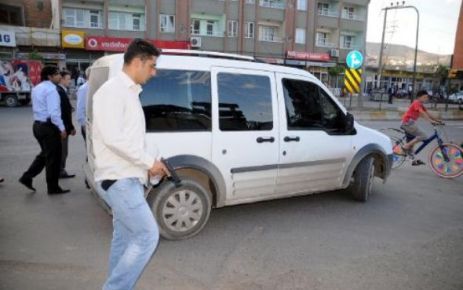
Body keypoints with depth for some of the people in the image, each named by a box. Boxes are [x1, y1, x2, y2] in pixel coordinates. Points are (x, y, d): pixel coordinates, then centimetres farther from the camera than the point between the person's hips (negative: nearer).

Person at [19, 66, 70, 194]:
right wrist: (62, 128, -18)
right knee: (53, 157, 1)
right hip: (48, 126, -9)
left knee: (45, 154, 22)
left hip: (37, 124, 9)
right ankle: (53, 188, 10)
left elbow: (38, 107, 17)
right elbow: (54, 112, -24)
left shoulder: (37, 88, 13)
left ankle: (27, 178, 19)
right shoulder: (51, 89, -17)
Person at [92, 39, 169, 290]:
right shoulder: (112, 91, -13)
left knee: (125, 238, 15)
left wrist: (150, 162, 7)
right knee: (148, 235, -9)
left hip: (127, 178, 10)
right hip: (118, 179, -10)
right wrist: (150, 161, -15)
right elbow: (112, 138, -23)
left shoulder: (130, 92, 17)